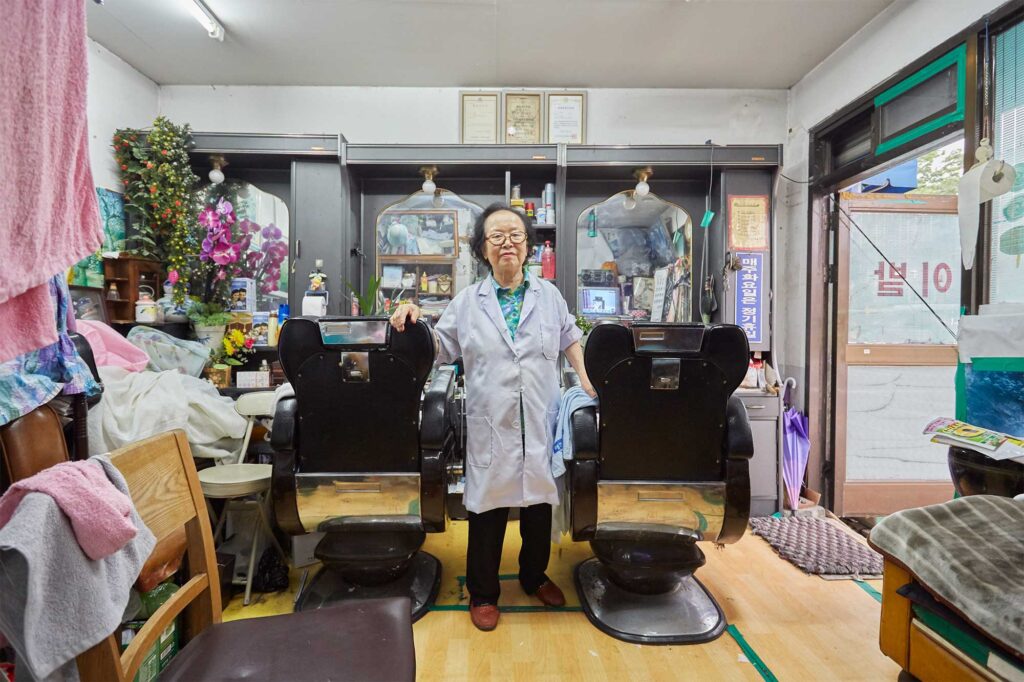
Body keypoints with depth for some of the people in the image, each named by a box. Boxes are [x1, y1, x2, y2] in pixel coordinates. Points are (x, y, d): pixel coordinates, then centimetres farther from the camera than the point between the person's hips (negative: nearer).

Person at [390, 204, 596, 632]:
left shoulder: (548, 295, 9)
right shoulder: (467, 302, 6)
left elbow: (570, 339, 18)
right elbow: (441, 349, 10)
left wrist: (587, 383, 10)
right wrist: (415, 321, -5)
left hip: (540, 424, 2)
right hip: (490, 426, -1)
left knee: (539, 501, 15)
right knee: (488, 506, 6)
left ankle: (534, 576, 41)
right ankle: (483, 592, 29)